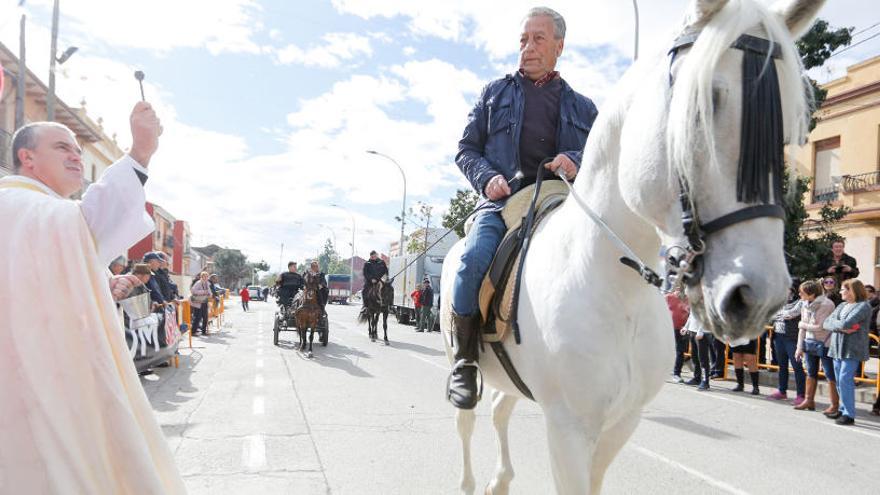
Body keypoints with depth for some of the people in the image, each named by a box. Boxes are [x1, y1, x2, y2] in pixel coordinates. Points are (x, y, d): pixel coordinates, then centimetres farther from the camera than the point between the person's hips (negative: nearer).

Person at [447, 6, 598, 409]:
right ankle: (465, 360, -13)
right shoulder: (495, 93, 20)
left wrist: (577, 162, -11)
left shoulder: (581, 107, 22)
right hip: (502, 200, -1)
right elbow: (466, 149, 15)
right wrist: (487, 177, -7)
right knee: (475, 259, -32)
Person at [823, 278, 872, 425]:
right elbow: (826, 323, 6)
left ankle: (849, 414, -5)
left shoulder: (863, 306, -7)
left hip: (852, 350, -7)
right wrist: (843, 328, -9)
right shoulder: (841, 306, 17)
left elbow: (846, 324, -20)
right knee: (839, 381, 11)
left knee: (845, 380, -11)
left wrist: (836, 324, 0)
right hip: (837, 348, 8)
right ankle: (844, 409, 22)